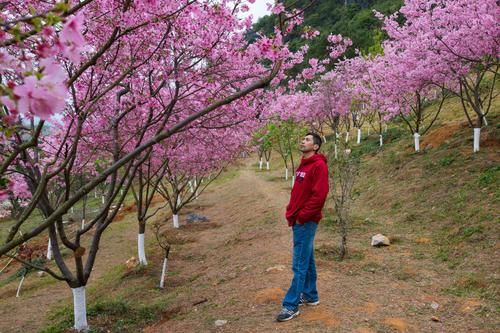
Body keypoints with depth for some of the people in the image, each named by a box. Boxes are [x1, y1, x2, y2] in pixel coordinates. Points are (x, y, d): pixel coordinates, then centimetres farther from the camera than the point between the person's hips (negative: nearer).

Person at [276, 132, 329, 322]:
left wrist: (302, 216, -18)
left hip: (306, 222, -9)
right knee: (307, 261, 17)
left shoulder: (319, 165, -13)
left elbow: (319, 195, -21)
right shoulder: (302, 165, 16)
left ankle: (291, 305, 1)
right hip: (298, 221, 9)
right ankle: (310, 296, 28)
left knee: (299, 265, -5)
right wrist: (291, 213, 11)